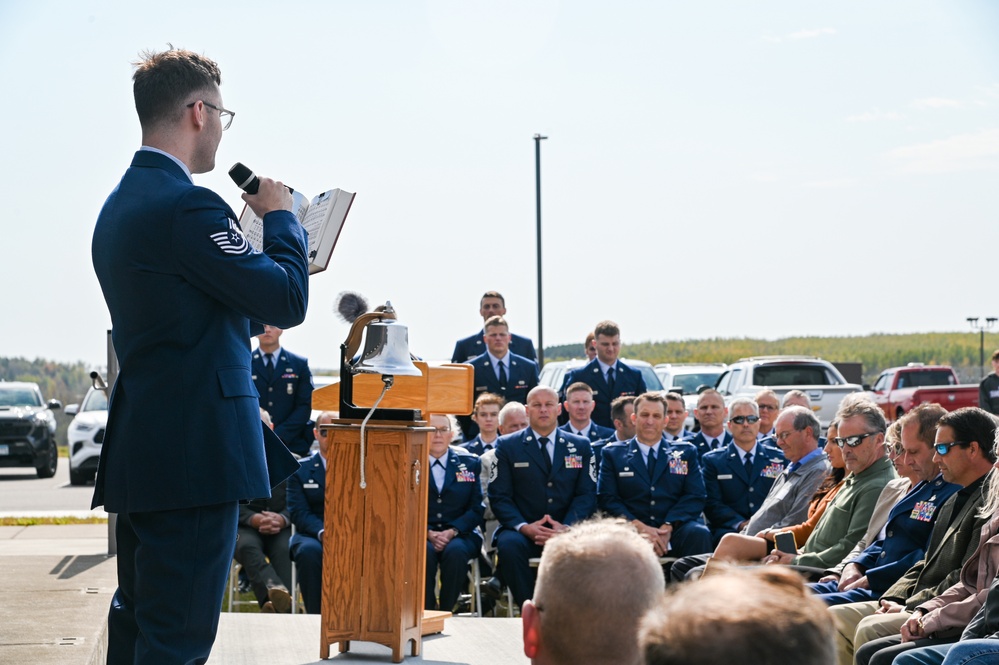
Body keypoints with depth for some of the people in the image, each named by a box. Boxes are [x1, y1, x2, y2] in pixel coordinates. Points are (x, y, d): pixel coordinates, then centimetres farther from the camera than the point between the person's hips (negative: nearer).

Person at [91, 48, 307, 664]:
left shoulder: (120, 203, 15)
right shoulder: (188, 206, -18)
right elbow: (288, 301, -15)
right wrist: (280, 216, -1)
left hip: (138, 450, 10)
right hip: (195, 451, -10)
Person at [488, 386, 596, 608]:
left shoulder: (580, 446, 13)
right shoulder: (507, 446, 9)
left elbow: (587, 494, 5)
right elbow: (499, 496, 1)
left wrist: (566, 527, -14)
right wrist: (525, 527, -16)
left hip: (566, 530, 1)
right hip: (522, 530, -1)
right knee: (509, 545, -35)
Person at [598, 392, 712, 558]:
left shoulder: (686, 452, 17)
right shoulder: (612, 454, 14)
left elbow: (695, 496, 7)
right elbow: (606, 499, 4)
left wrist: (668, 526, -11)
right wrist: (639, 526, -13)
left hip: (675, 531, 2)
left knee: (699, 533, -32)